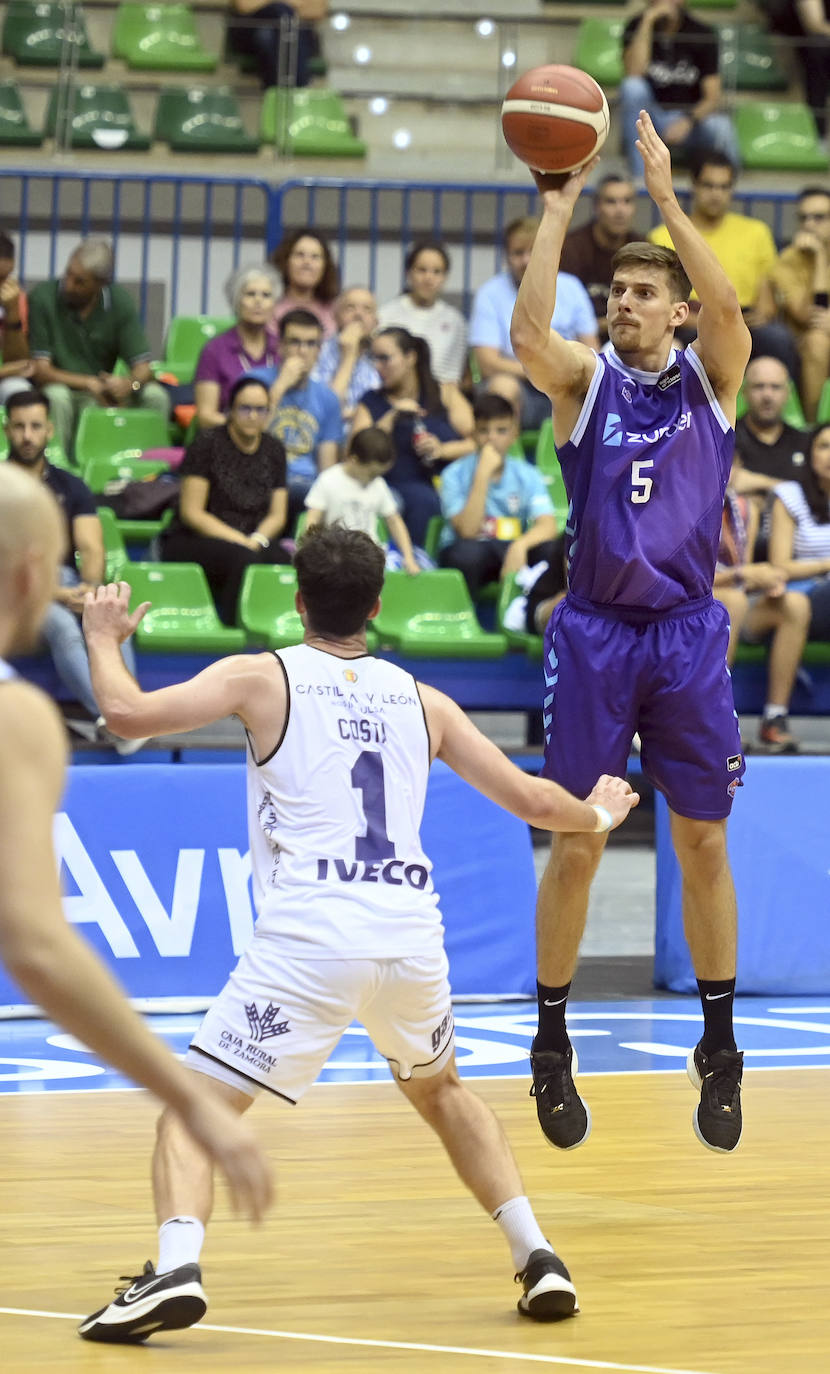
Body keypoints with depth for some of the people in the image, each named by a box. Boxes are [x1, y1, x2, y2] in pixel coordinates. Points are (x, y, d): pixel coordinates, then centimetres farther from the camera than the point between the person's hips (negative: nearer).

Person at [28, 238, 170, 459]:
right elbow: (40, 370, -15)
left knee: (155, 395, -21)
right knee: (57, 396, -37)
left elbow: (143, 368, -6)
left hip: (101, 392, 3)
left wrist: (129, 384, -31)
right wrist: (90, 383, -26)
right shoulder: (43, 297, -12)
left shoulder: (120, 302, -3)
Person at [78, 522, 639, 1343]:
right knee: (439, 1090, 32)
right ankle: (537, 1259, 22)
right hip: (411, 936, 4)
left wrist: (103, 636, 17)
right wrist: (598, 815, 45)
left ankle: (176, 1267, -23)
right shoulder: (420, 701, 17)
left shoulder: (262, 678, 6)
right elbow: (528, 799, 23)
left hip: (308, 939, -4)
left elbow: (128, 713, -4)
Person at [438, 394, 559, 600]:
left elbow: (547, 526, -13)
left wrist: (520, 546, -35)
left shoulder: (527, 475, 0)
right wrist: (483, 475, -23)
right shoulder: (455, 475, -7)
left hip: (513, 551, 2)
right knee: (468, 552, -37)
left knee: (552, 550, -28)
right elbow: (467, 531, -18)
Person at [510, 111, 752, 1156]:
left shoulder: (709, 376, 3)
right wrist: (558, 211, -20)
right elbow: (528, 333, -20)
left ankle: (718, 1050, 16)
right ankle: (552, 1048, 13)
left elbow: (728, 309, -18)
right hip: (595, 632, -1)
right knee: (575, 846, 2)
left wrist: (666, 198, -19)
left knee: (704, 844, 5)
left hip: (688, 636, 1)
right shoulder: (586, 381, 1)